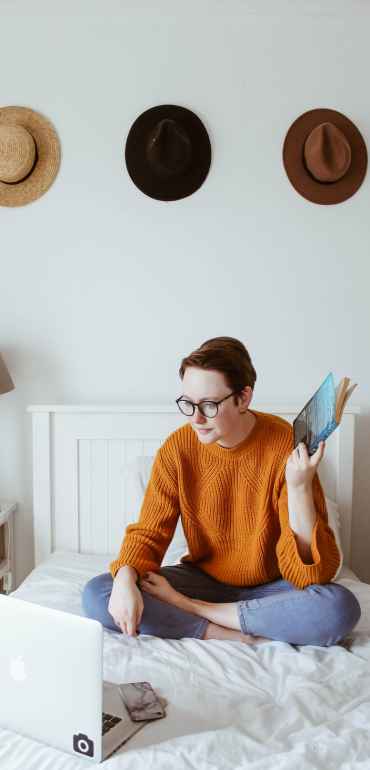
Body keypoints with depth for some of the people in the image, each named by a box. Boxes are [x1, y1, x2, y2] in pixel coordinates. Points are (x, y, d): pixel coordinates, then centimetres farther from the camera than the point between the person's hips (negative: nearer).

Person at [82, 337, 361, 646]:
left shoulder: (287, 446, -20)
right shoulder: (177, 448, -11)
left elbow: (315, 573, -21)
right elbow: (147, 533, -6)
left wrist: (300, 488, -36)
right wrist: (125, 579, -28)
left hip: (271, 587, -1)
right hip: (205, 579, 2)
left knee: (341, 608, -33)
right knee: (96, 595, -18)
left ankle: (187, 607, -18)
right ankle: (237, 635, -18)